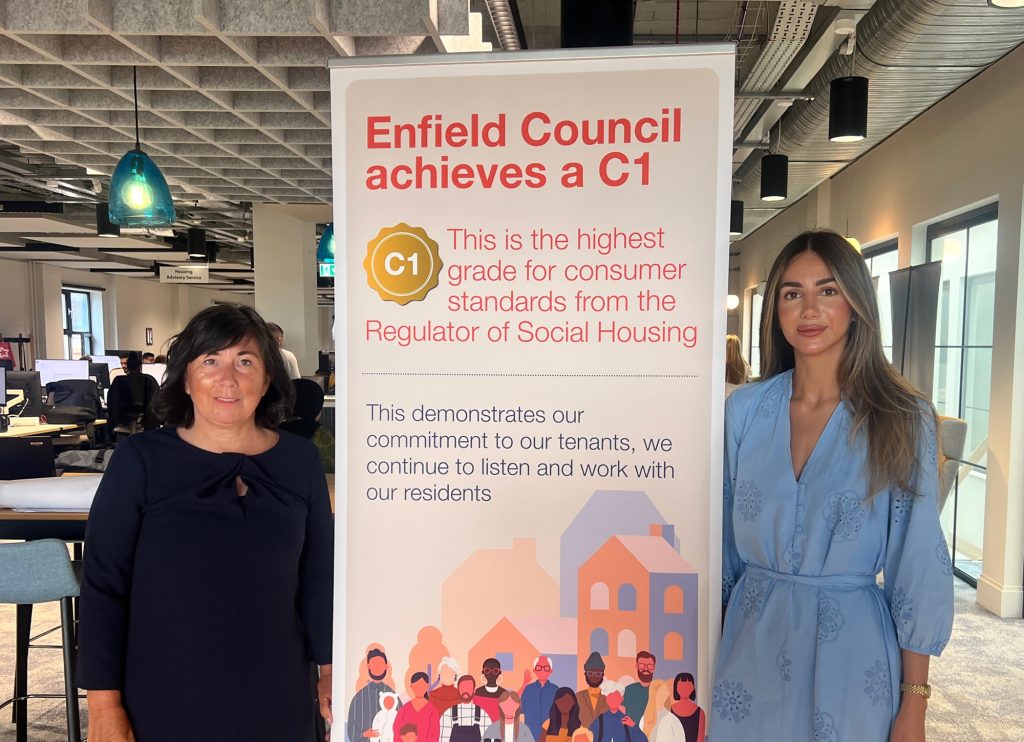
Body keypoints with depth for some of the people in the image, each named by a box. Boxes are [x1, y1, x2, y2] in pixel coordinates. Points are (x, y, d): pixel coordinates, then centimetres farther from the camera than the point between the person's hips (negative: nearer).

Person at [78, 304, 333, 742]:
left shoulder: (300, 461, -4)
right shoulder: (140, 460, -9)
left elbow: (319, 577, 3)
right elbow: (104, 585, -7)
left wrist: (330, 669, 6)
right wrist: (104, 704, -6)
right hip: (163, 698, -1)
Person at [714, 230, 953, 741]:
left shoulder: (903, 418, -9)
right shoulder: (745, 408, -2)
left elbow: (918, 566, -7)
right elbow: (725, 538, 5)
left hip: (851, 651, -2)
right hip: (751, 643, 3)